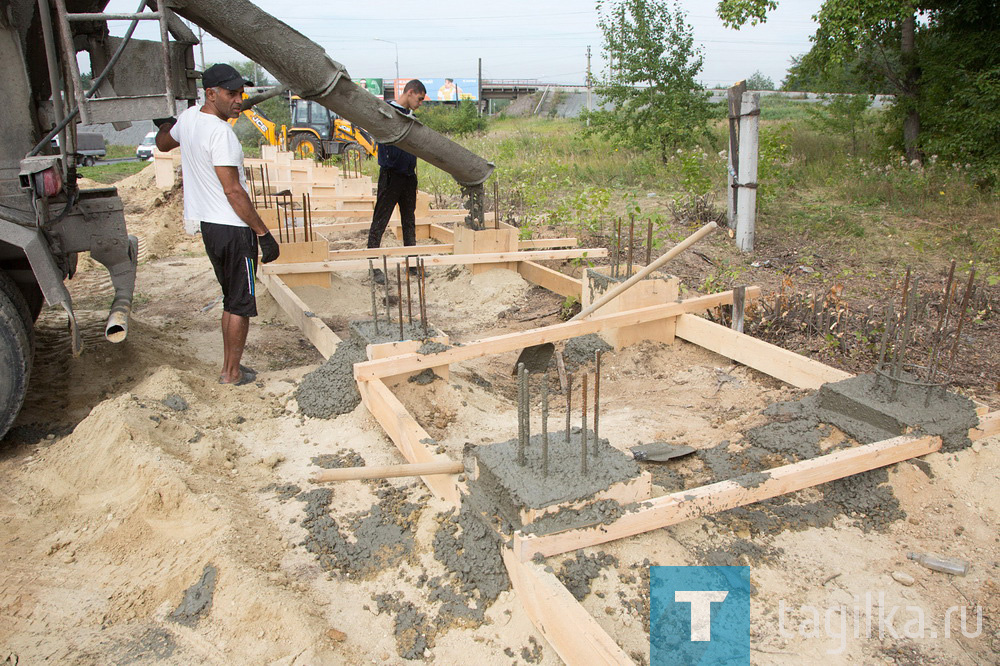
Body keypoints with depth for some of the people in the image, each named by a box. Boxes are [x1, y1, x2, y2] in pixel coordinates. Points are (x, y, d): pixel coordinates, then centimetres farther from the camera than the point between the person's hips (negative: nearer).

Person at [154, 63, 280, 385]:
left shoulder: (188, 118, 8)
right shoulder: (220, 132, -19)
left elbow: (163, 143, 29)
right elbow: (233, 191, -22)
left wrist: (166, 124, 51)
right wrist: (263, 233, -19)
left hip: (207, 225, 9)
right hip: (233, 229, -9)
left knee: (231, 299, 19)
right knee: (241, 304, 2)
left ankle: (229, 365, 27)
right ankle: (232, 373, 11)